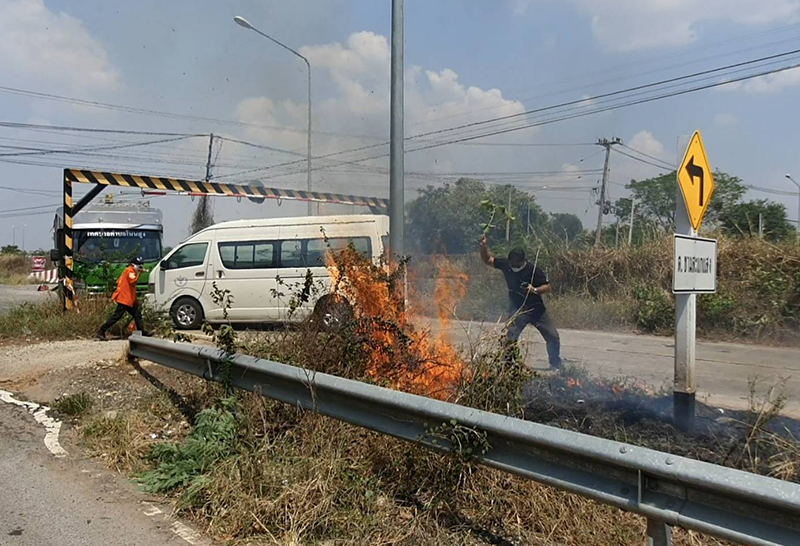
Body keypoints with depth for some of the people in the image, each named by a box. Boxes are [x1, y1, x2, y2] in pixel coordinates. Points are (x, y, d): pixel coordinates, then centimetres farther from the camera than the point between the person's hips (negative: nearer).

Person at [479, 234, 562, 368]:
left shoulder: (534, 270, -19)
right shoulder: (506, 264, -12)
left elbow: (548, 287, -12)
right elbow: (487, 260, -3)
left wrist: (535, 290, -31)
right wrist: (484, 246, -20)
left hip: (537, 309, 0)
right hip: (517, 310, 0)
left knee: (553, 336, 7)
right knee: (510, 338, -16)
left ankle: (556, 365, 27)